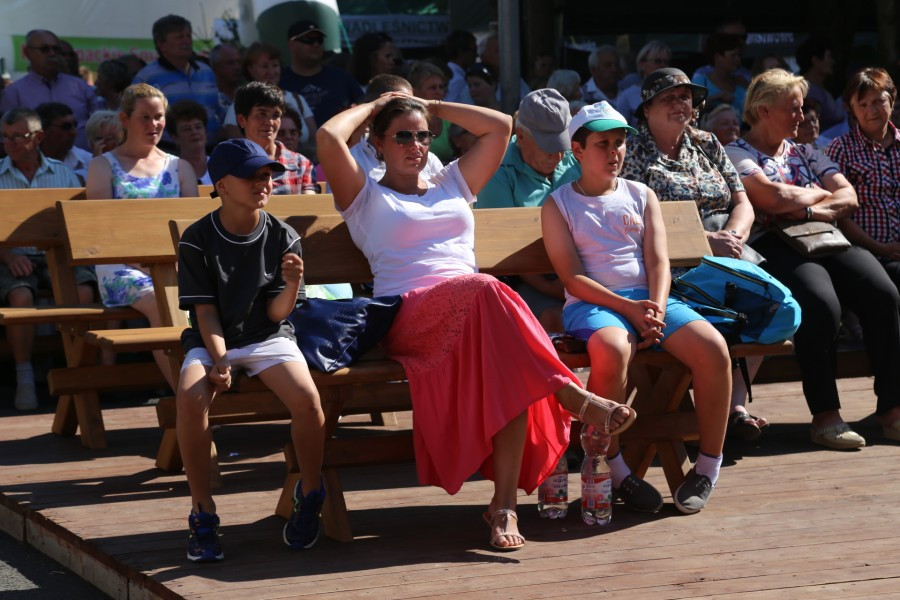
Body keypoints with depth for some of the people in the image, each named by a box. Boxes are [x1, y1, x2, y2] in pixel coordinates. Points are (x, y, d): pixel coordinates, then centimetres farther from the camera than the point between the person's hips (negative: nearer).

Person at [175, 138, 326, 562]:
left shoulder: (283, 238, -1)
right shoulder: (197, 240, -5)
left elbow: (276, 312, -3)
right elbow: (205, 310, -6)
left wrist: (291, 286, -24)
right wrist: (219, 361, -20)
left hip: (268, 337, 1)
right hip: (213, 340, -1)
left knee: (307, 398, -29)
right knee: (190, 395, -34)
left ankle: (310, 495, -2)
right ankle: (202, 514, -21)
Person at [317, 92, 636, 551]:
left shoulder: (452, 186, 32)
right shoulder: (367, 198, 19)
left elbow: (500, 126, 28)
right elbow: (329, 136, 2)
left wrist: (431, 106, 31)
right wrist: (371, 107, 20)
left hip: (473, 314, 4)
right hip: (410, 316, -4)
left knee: (509, 367, -32)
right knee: (485, 290, -38)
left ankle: (505, 503, -36)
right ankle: (570, 396, -37)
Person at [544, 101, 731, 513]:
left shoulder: (641, 196, 20)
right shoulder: (559, 204, 9)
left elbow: (658, 262, 9)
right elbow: (572, 278, -2)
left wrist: (656, 310, -12)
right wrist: (628, 308, -15)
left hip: (648, 297, 4)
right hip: (592, 303, -4)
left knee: (714, 348, -25)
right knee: (612, 350, -40)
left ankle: (708, 467, -12)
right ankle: (615, 470, -26)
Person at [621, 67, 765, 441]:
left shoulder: (708, 146, 21)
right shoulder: (633, 154, 3)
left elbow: (743, 204, 17)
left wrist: (733, 235, -7)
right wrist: (706, 240, -16)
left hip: (728, 255, 5)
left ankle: (735, 403, -21)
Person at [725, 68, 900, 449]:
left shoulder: (805, 154, 26)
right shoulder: (736, 154, 7)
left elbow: (848, 199, 12)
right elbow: (775, 198, -11)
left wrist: (805, 209, -6)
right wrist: (821, 194, 7)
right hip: (775, 247, -6)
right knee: (821, 304, -35)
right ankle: (825, 415, -29)